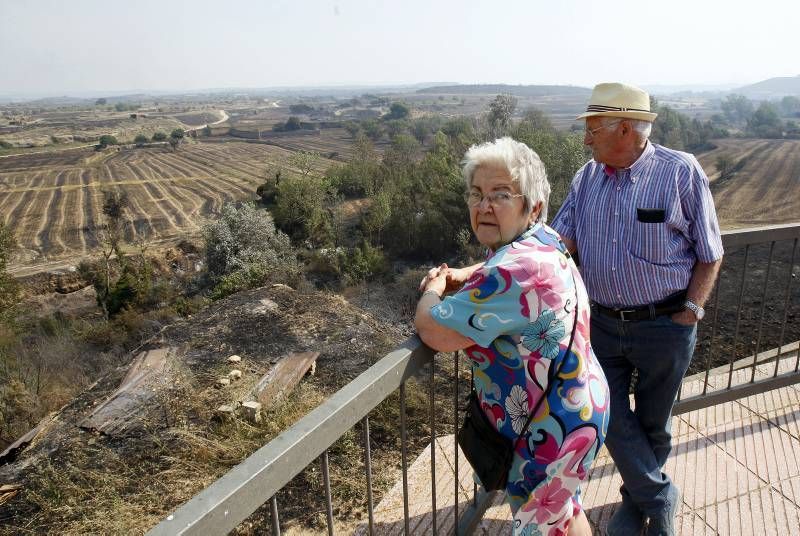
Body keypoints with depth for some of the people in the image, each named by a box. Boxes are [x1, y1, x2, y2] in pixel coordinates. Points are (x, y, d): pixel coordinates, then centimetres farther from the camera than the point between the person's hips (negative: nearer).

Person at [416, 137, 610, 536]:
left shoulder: (518, 271, -33)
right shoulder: (540, 240, -1)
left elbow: (434, 331, -32)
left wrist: (434, 288, -10)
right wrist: (462, 276, 2)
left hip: (550, 429, -9)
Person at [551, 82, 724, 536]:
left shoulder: (681, 172, -11)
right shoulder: (587, 178, 1)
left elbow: (709, 254, -5)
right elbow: (559, 240, -2)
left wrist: (688, 314, -12)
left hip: (664, 327, -3)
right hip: (604, 323, 4)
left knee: (653, 423, 14)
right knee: (611, 418, 8)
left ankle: (639, 497, 41)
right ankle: (659, 497, 33)